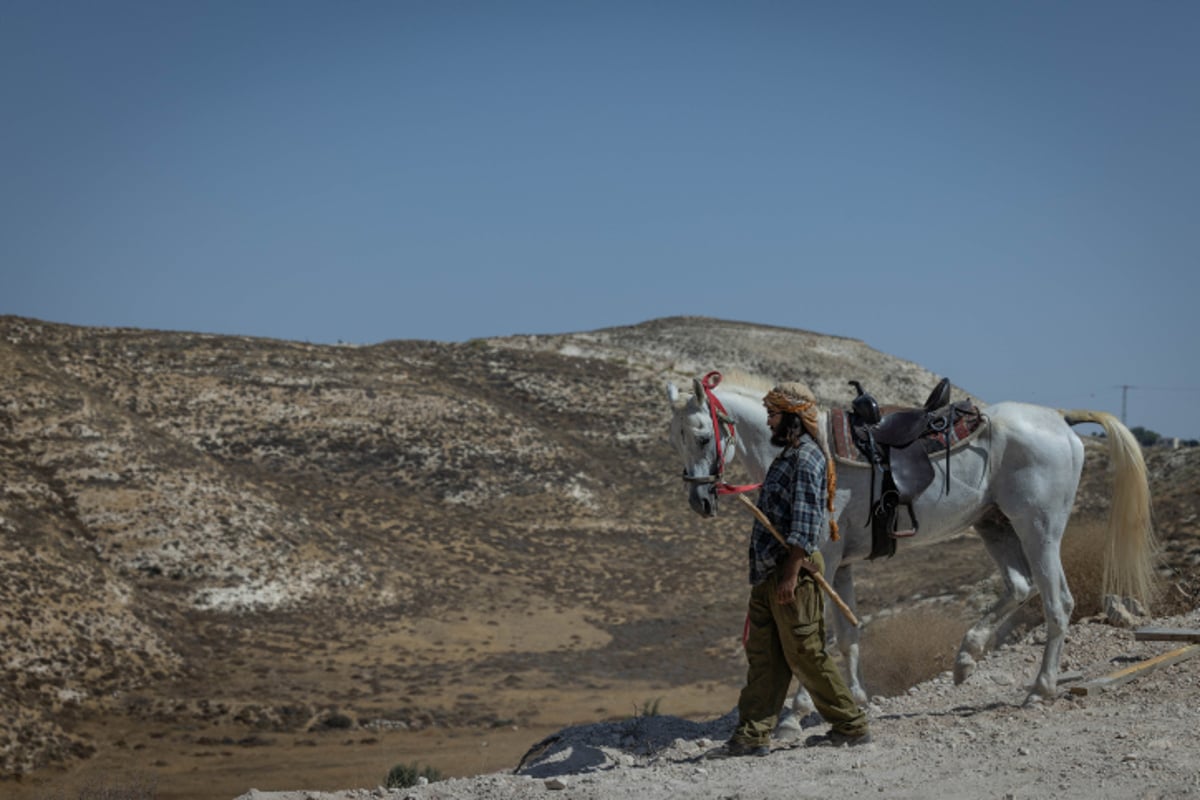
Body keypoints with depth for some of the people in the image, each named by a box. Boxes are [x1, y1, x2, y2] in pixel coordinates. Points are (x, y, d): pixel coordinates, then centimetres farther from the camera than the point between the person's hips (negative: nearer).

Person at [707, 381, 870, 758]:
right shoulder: (788, 456, 18)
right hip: (769, 572, 10)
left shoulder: (808, 459, -14)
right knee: (762, 655, 8)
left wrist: (790, 575, -25)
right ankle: (752, 736, 10)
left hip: (793, 571, -10)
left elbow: (805, 525, -21)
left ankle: (851, 726, 8)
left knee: (805, 654, -3)